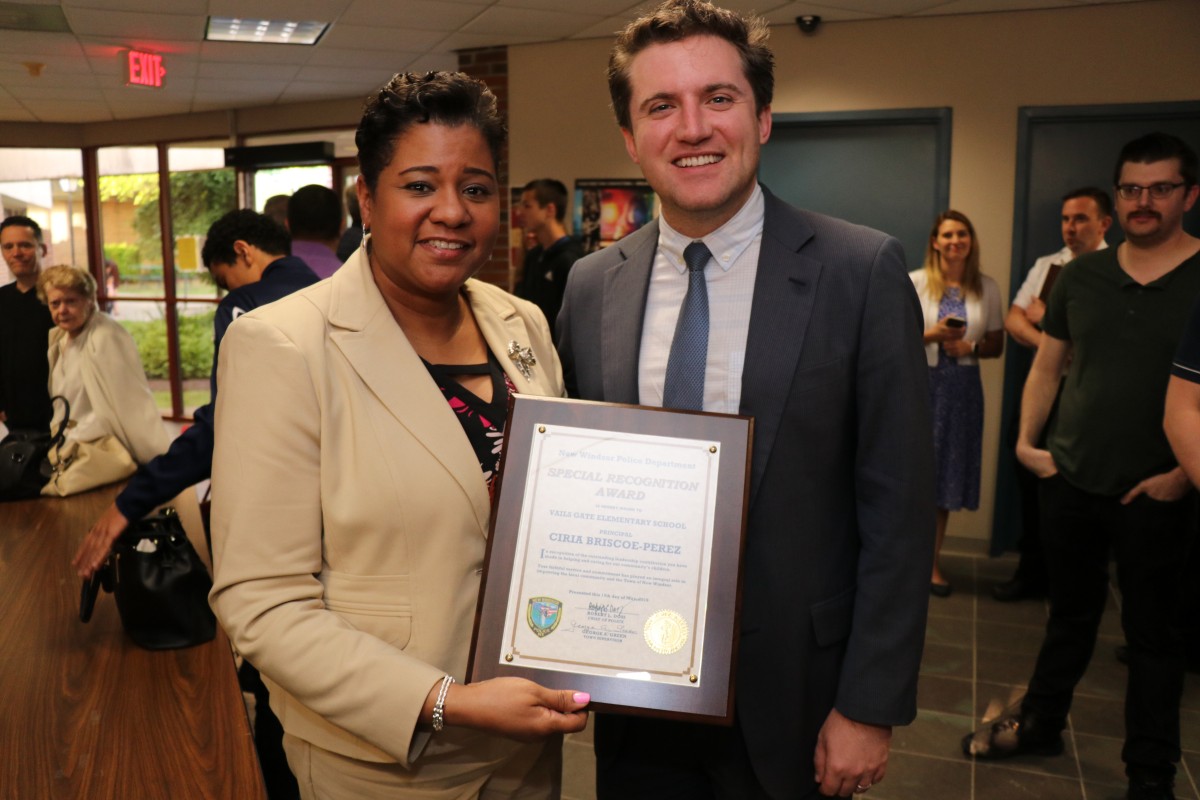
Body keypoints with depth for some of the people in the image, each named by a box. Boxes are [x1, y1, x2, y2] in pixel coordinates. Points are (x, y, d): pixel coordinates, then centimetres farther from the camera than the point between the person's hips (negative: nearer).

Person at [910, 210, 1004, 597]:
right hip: (920, 382, -2)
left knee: (946, 473, 7)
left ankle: (933, 559, 19)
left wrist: (971, 347, -9)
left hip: (962, 387, 3)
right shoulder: (915, 282, -2)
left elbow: (996, 345, 10)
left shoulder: (987, 288, 6)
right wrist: (932, 335, -17)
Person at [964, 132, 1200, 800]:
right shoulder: (1081, 276, 5)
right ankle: (1041, 724, 36)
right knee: (1071, 613, 19)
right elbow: (1048, 366, 11)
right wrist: (1027, 441, 2)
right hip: (1070, 481, 3)